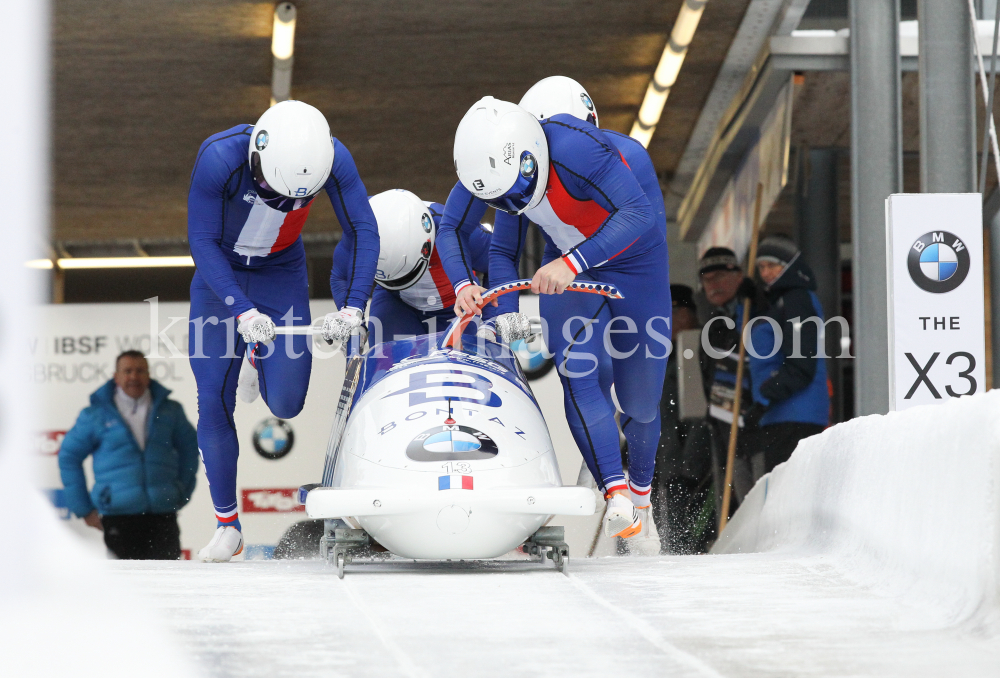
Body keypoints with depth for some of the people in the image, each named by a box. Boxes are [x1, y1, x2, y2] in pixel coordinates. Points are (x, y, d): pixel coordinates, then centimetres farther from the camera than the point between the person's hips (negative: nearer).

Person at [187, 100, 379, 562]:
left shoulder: (333, 159, -26)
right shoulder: (219, 157, -32)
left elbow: (362, 233, -15)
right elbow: (202, 242, -23)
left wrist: (352, 306, -26)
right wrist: (242, 311, -33)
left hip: (281, 272, 2)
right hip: (219, 270, -1)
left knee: (285, 403, -10)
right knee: (214, 401, -9)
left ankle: (261, 356, 27)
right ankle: (227, 524, 3)